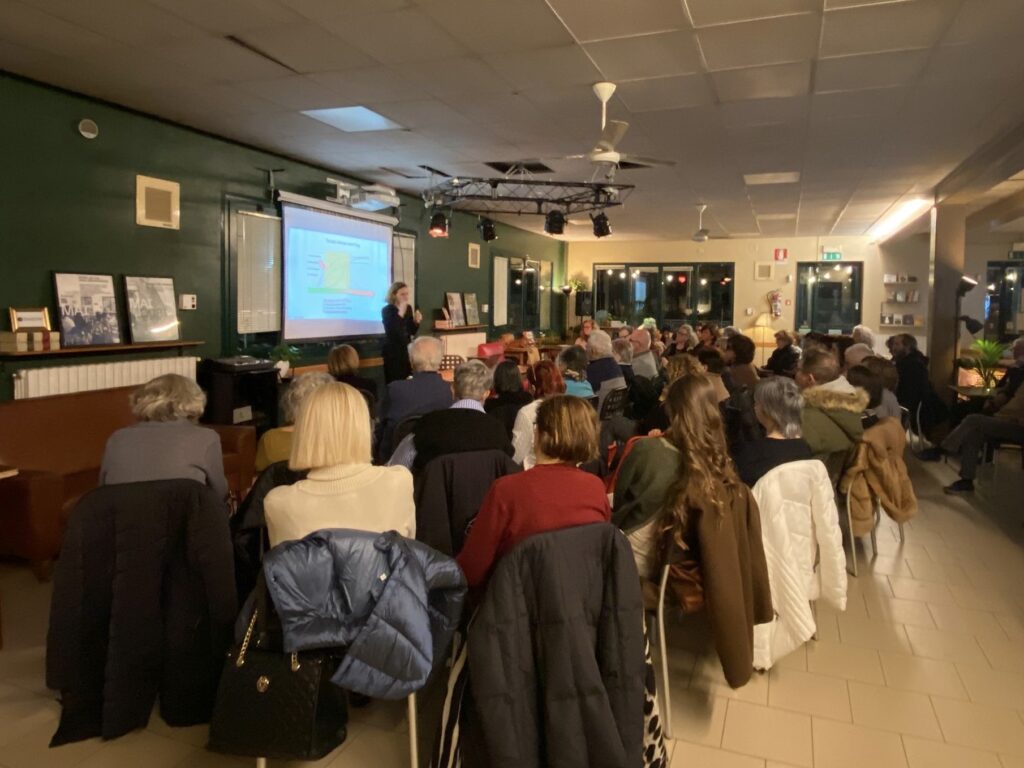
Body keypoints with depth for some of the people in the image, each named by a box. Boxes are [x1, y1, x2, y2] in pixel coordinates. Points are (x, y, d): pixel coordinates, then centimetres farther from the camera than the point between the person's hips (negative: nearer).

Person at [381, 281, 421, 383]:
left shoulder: (409, 308, 6)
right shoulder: (386, 310, -10)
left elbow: (411, 332, 11)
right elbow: (392, 332, -24)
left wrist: (416, 322, -8)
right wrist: (400, 313, -27)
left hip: (406, 350, 6)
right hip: (392, 352, -6)